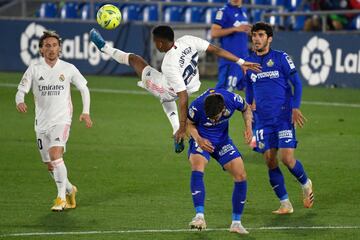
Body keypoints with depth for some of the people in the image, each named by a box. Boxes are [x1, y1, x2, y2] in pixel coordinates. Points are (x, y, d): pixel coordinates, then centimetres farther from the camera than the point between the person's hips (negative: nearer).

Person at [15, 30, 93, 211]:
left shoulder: (68, 69, -1)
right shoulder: (34, 69, 0)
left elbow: (84, 88, 11)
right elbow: (21, 90, -4)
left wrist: (86, 112, 1)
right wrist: (20, 102, -27)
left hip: (61, 120, -3)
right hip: (41, 122, 3)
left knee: (55, 155, -24)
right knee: (49, 165, 9)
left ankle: (62, 197, -18)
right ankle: (69, 189, 34)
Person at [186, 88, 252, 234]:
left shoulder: (232, 100, -26)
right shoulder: (197, 106, -31)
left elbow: (246, 109, -1)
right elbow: (190, 124, -9)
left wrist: (248, 128, -17)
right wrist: (198, 139, -27)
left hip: (222, 140, 3)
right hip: (202, 140, -3)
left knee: (241, 175, -8)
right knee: (197, 168, -31)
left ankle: (236, 222, 6)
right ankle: (200, 217, -34)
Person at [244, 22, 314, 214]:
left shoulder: (281, 58, -3)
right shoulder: (248, 62, 9)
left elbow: (297, 83, 0)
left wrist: (295, 108, -10)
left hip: (284, 117, -4)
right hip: (263, 120, 4)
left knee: (287, 158, -11)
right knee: (270, 161, -2)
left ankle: (306, 184, 19)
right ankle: (285, 204, 7)